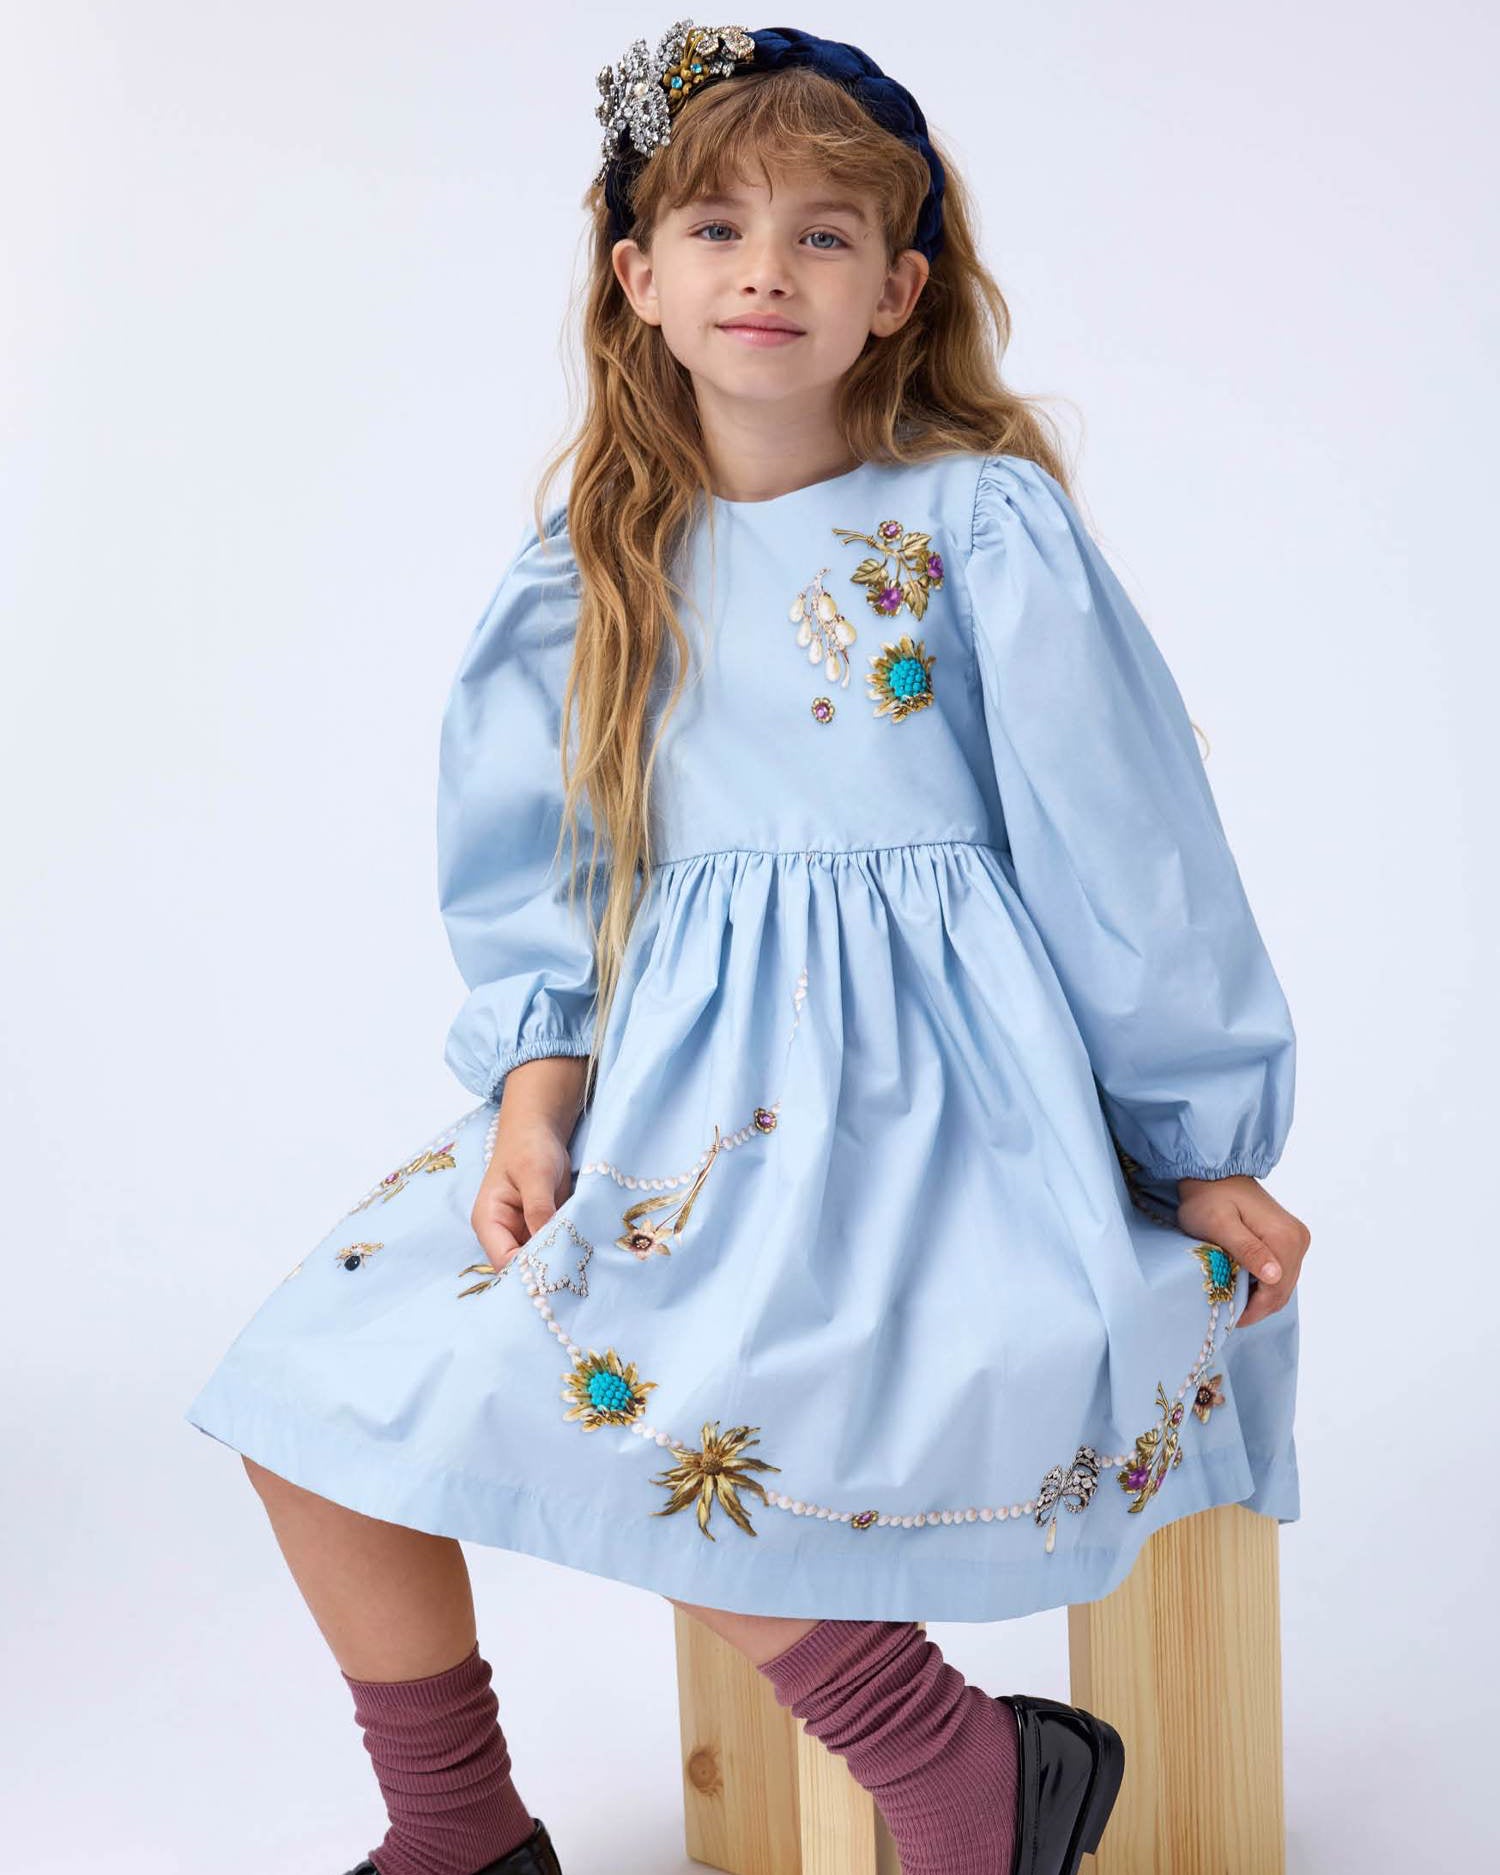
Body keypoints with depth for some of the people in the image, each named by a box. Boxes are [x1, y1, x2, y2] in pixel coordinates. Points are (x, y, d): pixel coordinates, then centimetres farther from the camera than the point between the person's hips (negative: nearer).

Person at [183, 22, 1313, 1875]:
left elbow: (1122, 845, -2)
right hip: (659, 1077, 6)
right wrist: (535, 1081, -7)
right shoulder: (593, 558, 8)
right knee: (310, 1378, -2)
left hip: (915, 1082, -6)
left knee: (630, 1401, -28)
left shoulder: (981, 522, -5)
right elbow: (533, 874, 10)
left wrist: (1201, 1146, 2)